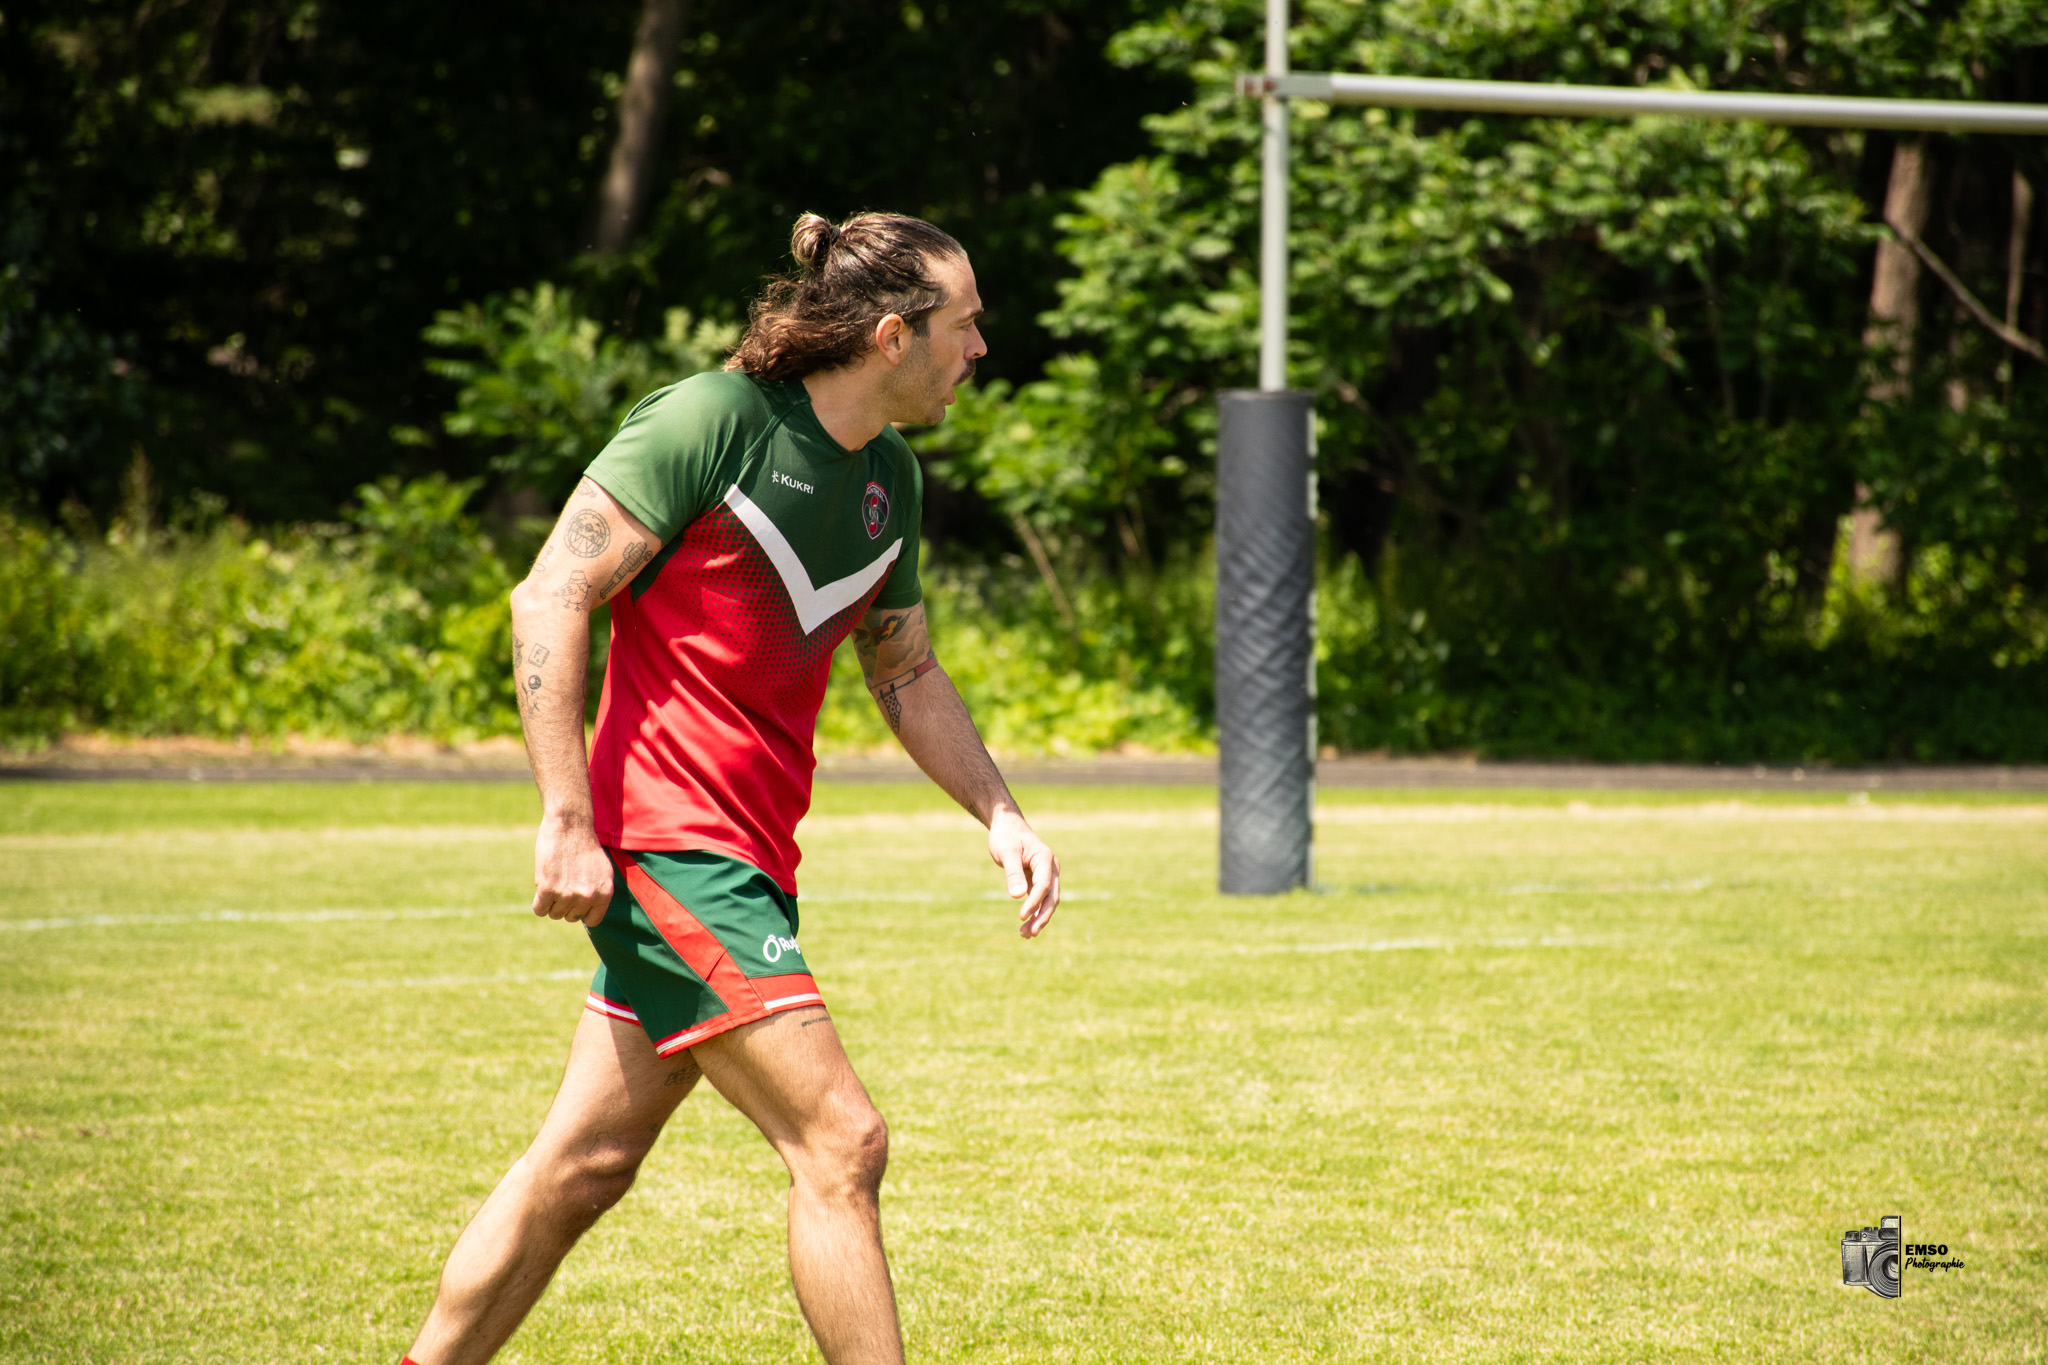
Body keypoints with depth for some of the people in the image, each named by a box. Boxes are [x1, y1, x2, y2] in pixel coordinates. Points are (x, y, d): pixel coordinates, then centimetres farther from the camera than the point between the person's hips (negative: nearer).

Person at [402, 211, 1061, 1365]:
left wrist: (1001, 814, 12)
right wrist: (568, 822, -19)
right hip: (669, 838, -9)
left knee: (586, 1163, 13)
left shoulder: (890, 478, 12)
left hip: (748, 857, 9)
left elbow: (907, 672, 25)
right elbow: (550, 596, -14)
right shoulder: (714, 421, -13)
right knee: (842, 1143, -13)